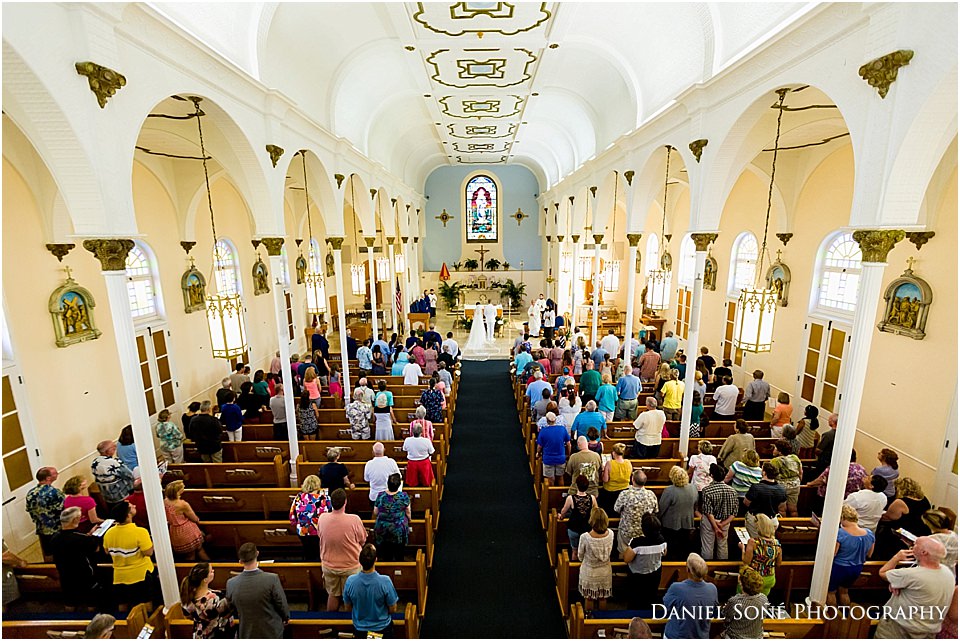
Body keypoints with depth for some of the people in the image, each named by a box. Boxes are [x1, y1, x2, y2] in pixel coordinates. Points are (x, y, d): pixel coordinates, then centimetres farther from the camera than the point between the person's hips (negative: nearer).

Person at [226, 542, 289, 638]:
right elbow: (282, 604, -15)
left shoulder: (231, 584, -20)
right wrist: (286, 618, 6)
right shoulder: (272, 579, -28)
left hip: (247, 634, 2)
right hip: (272, 631, -2)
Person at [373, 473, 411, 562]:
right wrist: (408, 521, 14)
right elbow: (408, 512, -6)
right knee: (399, 554, 19)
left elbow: (375, 512, -2)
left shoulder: (380, 496, -15)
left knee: (386, 554, 20)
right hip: (399, 530, -1)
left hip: (382, 529, 1)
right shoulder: (404, 496, -19)